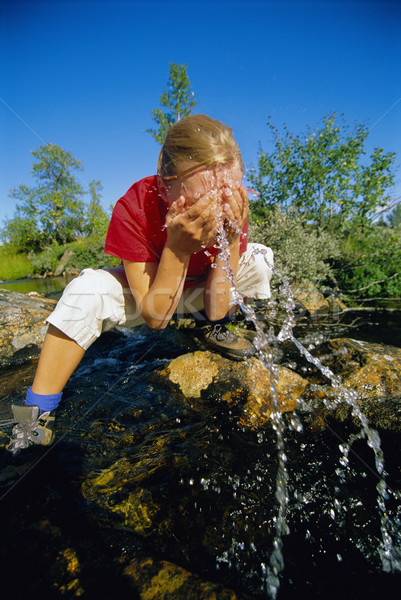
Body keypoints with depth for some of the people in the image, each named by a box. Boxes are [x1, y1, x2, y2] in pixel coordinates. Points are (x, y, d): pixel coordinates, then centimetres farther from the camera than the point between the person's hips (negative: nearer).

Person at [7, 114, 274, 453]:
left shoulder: (232, 208, -24)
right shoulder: (134, 209, -32)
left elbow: (217, 307, -26)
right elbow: (155, 317, -32)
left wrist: (231, 239, -38)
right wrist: (177, 248, -44)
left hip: (198, 296, 3)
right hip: (146, 293, -2)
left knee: (261, 259, -16)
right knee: (86, 291, -32)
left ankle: (211, 330, 6)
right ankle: (39, 415, -16)